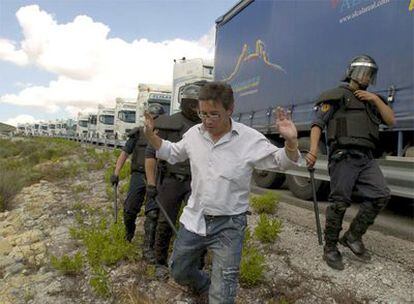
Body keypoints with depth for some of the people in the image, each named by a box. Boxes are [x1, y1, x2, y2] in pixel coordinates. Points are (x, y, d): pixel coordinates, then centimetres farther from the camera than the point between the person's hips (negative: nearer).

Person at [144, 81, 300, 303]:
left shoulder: (250, 139, -15)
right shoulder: (194, 133, -2)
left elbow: (281, 161, -6)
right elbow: (171, 154, 15)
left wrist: (290, 141, -28)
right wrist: (151, 135, 1)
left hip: (229, 226, -4)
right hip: (194, 219, 5)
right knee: (179, 273, 23)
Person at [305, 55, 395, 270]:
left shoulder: (370, 101, 27)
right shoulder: (337, 96, 5)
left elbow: (391, 120, 18)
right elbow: (318, 123, -6)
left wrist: (376, 99, 7)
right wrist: (313, 150, -22)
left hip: (366, 158, 7)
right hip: (344, 156, -6)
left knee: (380, 196, -6)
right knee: (339, 203, -5)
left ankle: (353, 236, 10)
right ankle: (330, 249, 10)